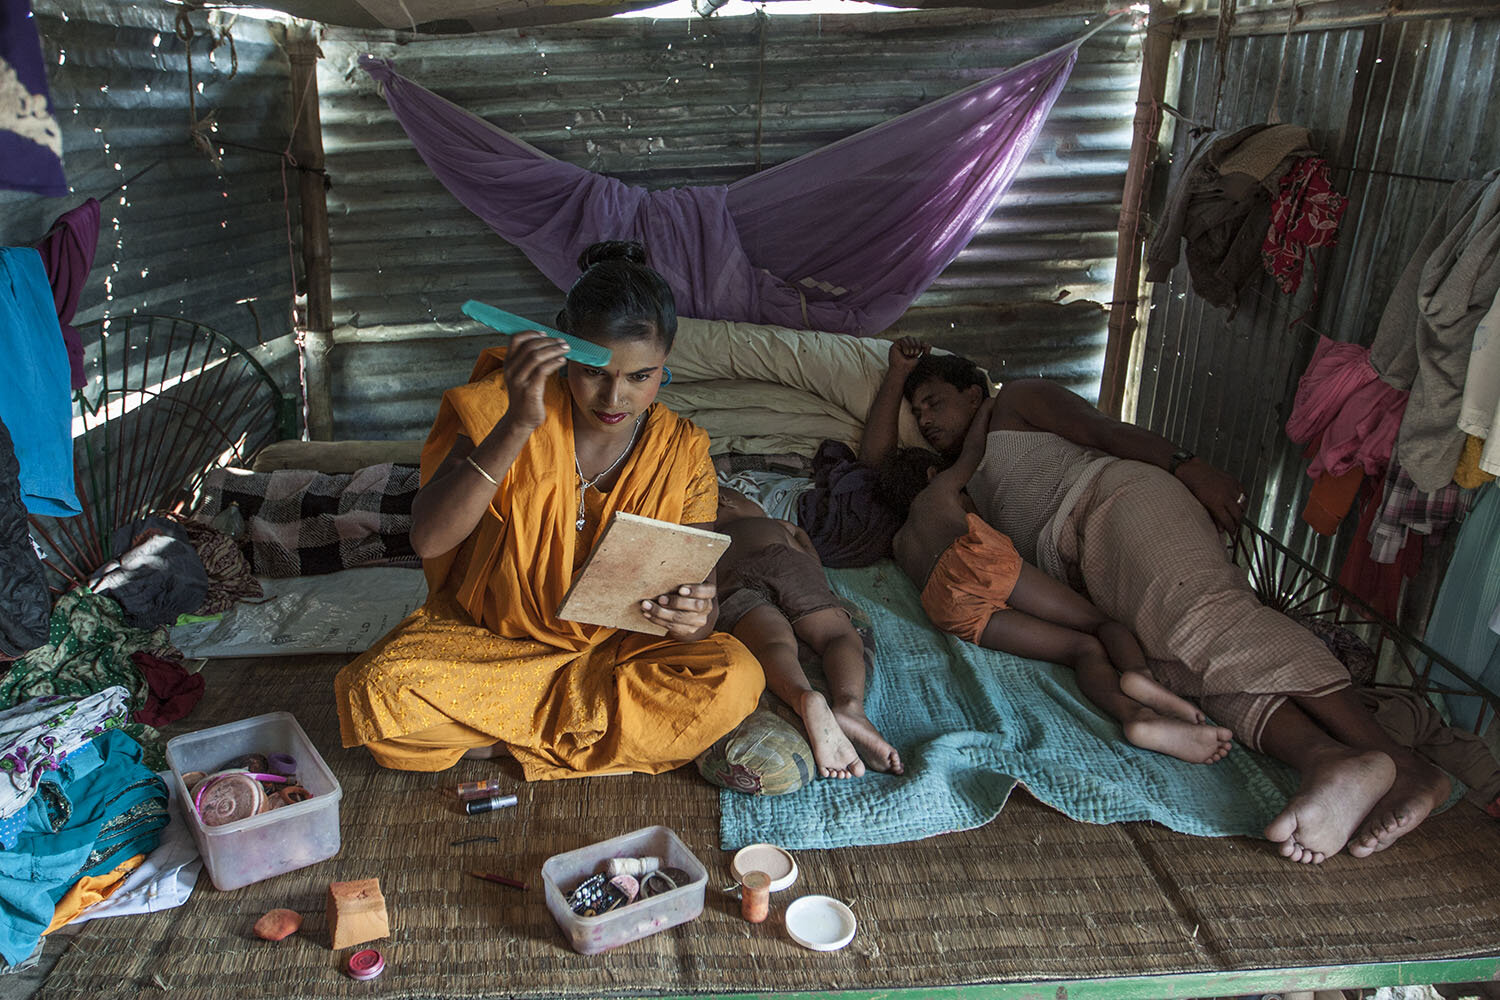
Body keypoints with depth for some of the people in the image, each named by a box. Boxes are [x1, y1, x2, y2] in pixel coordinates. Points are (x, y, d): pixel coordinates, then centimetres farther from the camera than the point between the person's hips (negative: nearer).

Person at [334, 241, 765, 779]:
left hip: (616, 645, 2)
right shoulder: (504, 406, -15)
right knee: (377, 689, -29)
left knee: (735, 679, -26)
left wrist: (697, 615, -34)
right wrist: (517, 426, -37)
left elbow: (701, 585, -8)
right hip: (488, 633, -1)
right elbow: (427, 538, -26)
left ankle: (508, 734, -14)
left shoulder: (682, 454, -9)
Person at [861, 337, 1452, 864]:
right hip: (1084, 577, 5)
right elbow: (875, 459, 37)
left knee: (1196, 612, -33)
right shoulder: (957, 483, 42)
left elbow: (1104, 430, 8)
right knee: (1178, 661, -25)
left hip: (1118, 493, -5)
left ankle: (1375, 747, -46)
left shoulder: (1016, 401, 24)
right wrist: (898, 373, 35)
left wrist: (1185, 463, -8)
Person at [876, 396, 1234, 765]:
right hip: (976, 558, -3)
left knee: (1083, 647, -7)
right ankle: (1137, 671, -39)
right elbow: (972, 452, 47)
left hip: (943, 607, 3)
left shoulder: (898, 543, 40)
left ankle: (1135, 715, -39)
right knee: (1097, 624, -3)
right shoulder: (938, 489, 33)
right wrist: (984, 410, 62)